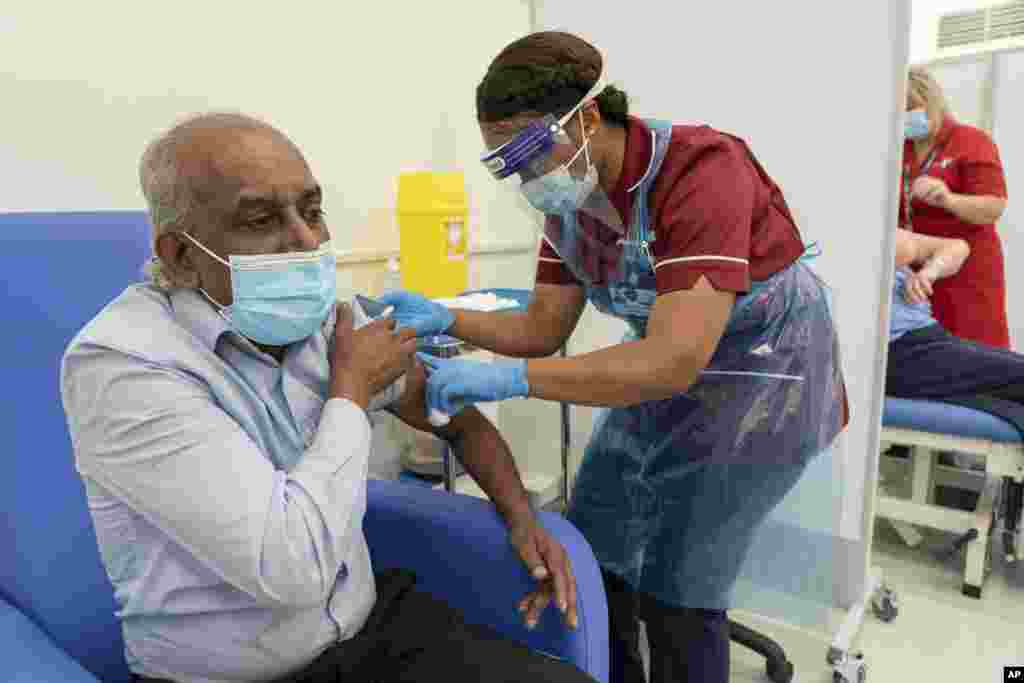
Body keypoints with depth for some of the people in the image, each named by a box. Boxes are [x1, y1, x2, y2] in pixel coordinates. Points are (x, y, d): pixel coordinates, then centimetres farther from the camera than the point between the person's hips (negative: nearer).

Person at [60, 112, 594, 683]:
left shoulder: (332, 316, -4)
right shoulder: (119, 362, -22)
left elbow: (456, 415, 10)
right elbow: (293, 569, -28)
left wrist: (520, 515, -3)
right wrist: (351, 389, -18)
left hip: (372, 623, 4)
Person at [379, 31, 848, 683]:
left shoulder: (703, 169, -30)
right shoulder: (569, 197, -5)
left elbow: (676, 361, -38)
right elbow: (543, 329, -2)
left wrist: (510, 378, -42)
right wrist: (444, 318, -18)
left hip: (761, 377, -7)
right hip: (666, 373, 7)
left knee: (674, 593, 0)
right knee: (589, 555, 12)